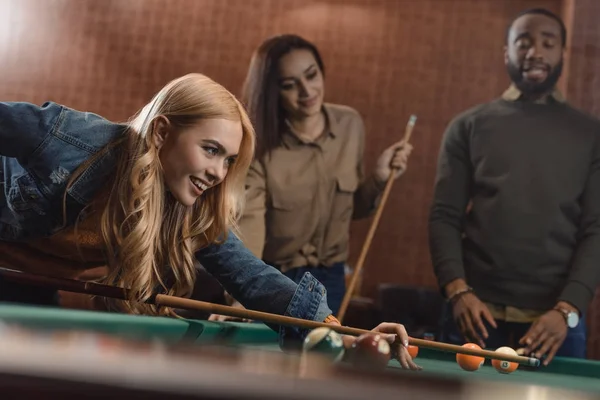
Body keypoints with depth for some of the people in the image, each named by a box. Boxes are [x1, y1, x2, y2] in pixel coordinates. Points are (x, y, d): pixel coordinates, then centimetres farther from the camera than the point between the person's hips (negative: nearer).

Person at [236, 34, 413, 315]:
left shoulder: (350, 125, -5)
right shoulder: (257, 144, -20)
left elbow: (351, 208, 8)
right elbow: (248, 222, -34)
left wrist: (379, 178, -12)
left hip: (328, 280, 4)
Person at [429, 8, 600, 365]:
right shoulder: (468, 127, 8)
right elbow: (445, 217, 4)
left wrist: (568, 309, -12)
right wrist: (458, 290, -11)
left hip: (555, 322, 0)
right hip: (478, 315, 1)